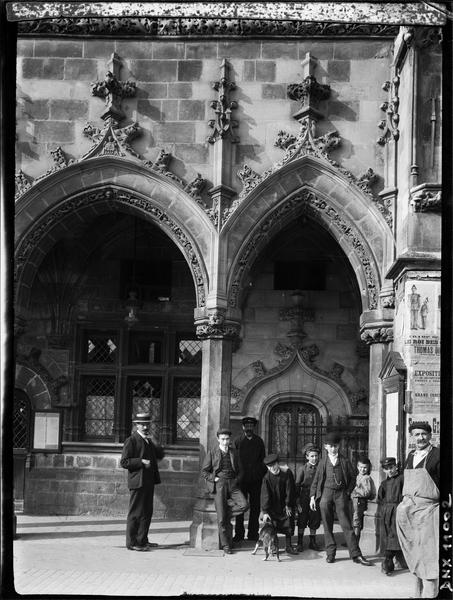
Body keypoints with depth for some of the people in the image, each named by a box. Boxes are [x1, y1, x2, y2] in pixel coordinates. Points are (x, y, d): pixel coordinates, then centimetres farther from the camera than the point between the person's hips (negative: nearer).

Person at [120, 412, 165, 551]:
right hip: (138, 481, -8)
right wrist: (141, 462, -19)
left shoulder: (148, 440, 16)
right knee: (136, 513, -4)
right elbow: (124, 462, -14)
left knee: (147, 512, 14)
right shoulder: (131, 441, -9)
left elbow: (160, 455, 14)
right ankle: (132, 543, 2)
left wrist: (153, 442, 0)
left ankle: (142, 540, 23)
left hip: (149, 481, 8)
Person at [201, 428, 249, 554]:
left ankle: (225, 511, 0)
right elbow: (204, 471, 6)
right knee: (222, 518, -7)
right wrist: (214, 478, -6)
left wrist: (236, 479, 7)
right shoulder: (212, 453, 4)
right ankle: (226, 545, 1)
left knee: (244, 504, -23)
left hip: (232, 484, 3)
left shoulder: (234, 452, 13)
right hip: (218, 485, -3)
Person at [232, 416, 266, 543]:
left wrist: (264, 474, 5)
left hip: (256, 479, 2)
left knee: (255, 506, 5)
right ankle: (239, 534, 6)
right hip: (241, 479, -2)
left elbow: (263, 459, 13)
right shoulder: (237, 441, 2)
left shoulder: (259, 441, 9)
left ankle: (253, 534, 13)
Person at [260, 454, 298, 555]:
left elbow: (290, 491, -5)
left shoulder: (287, 474, -12)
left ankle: (288, 546, 15)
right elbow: (265, 495, -16)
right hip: (272, 507, -1)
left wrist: (289, 505, -4)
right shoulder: (267, 478, -14)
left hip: (285, 506, 1)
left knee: (288, 525, 3)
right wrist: (265, 511, -21)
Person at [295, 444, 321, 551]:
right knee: (302, 521, 4)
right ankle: (300, 543, 15)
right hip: (304, 498, -2)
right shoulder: (302, 469, -6)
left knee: (315, 521, 8)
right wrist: (297, 502, -9)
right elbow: (297, 486, -4)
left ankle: (312, 542, 23)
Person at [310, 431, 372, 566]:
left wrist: (348, 492, 1)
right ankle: (330, 553, 12)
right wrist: (312, 497, 5)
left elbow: (352, 478, 12)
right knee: (327, 526, 3)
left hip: (341, 494, -1)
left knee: (346, 525, -5)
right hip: (326, 493, 1)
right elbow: (316, 480, 12)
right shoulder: (323, 462, 10)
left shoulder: (345, 461, 7)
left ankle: (356, 555, -6)